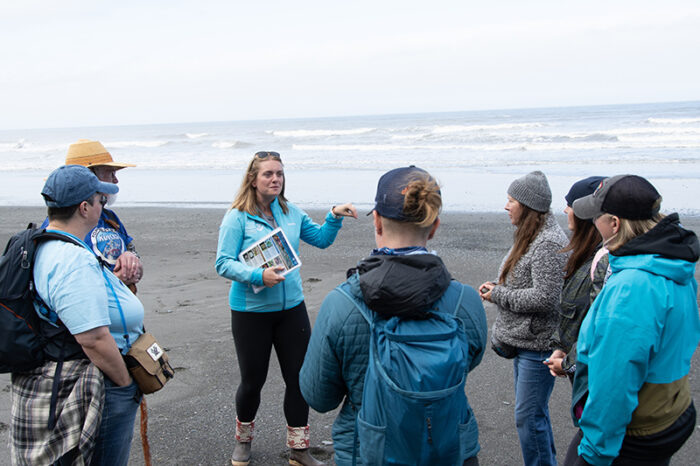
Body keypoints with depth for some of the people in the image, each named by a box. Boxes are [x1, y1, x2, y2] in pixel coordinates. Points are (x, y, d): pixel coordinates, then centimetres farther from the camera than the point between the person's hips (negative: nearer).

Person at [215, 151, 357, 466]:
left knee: (299, 378, 6)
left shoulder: (291, 213, 5)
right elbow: (223, 263, -15)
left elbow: (321, 239, 15)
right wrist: (258, 276, -28)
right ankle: (243, 438, 38)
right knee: (252, 380, 10)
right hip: (251, 312, -4)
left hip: (291, 308, 4)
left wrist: (334, 217, -3)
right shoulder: (237, 217, -10)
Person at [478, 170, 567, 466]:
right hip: (523, 341, 10)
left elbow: (545, 297, -26)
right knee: (534, 412, 21)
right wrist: (497, 286, 3)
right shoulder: (530, 236, 11)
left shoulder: (549, 244, -21)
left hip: (538, 344, -10)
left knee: (528, 416, -2)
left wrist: (498, 295, -16)